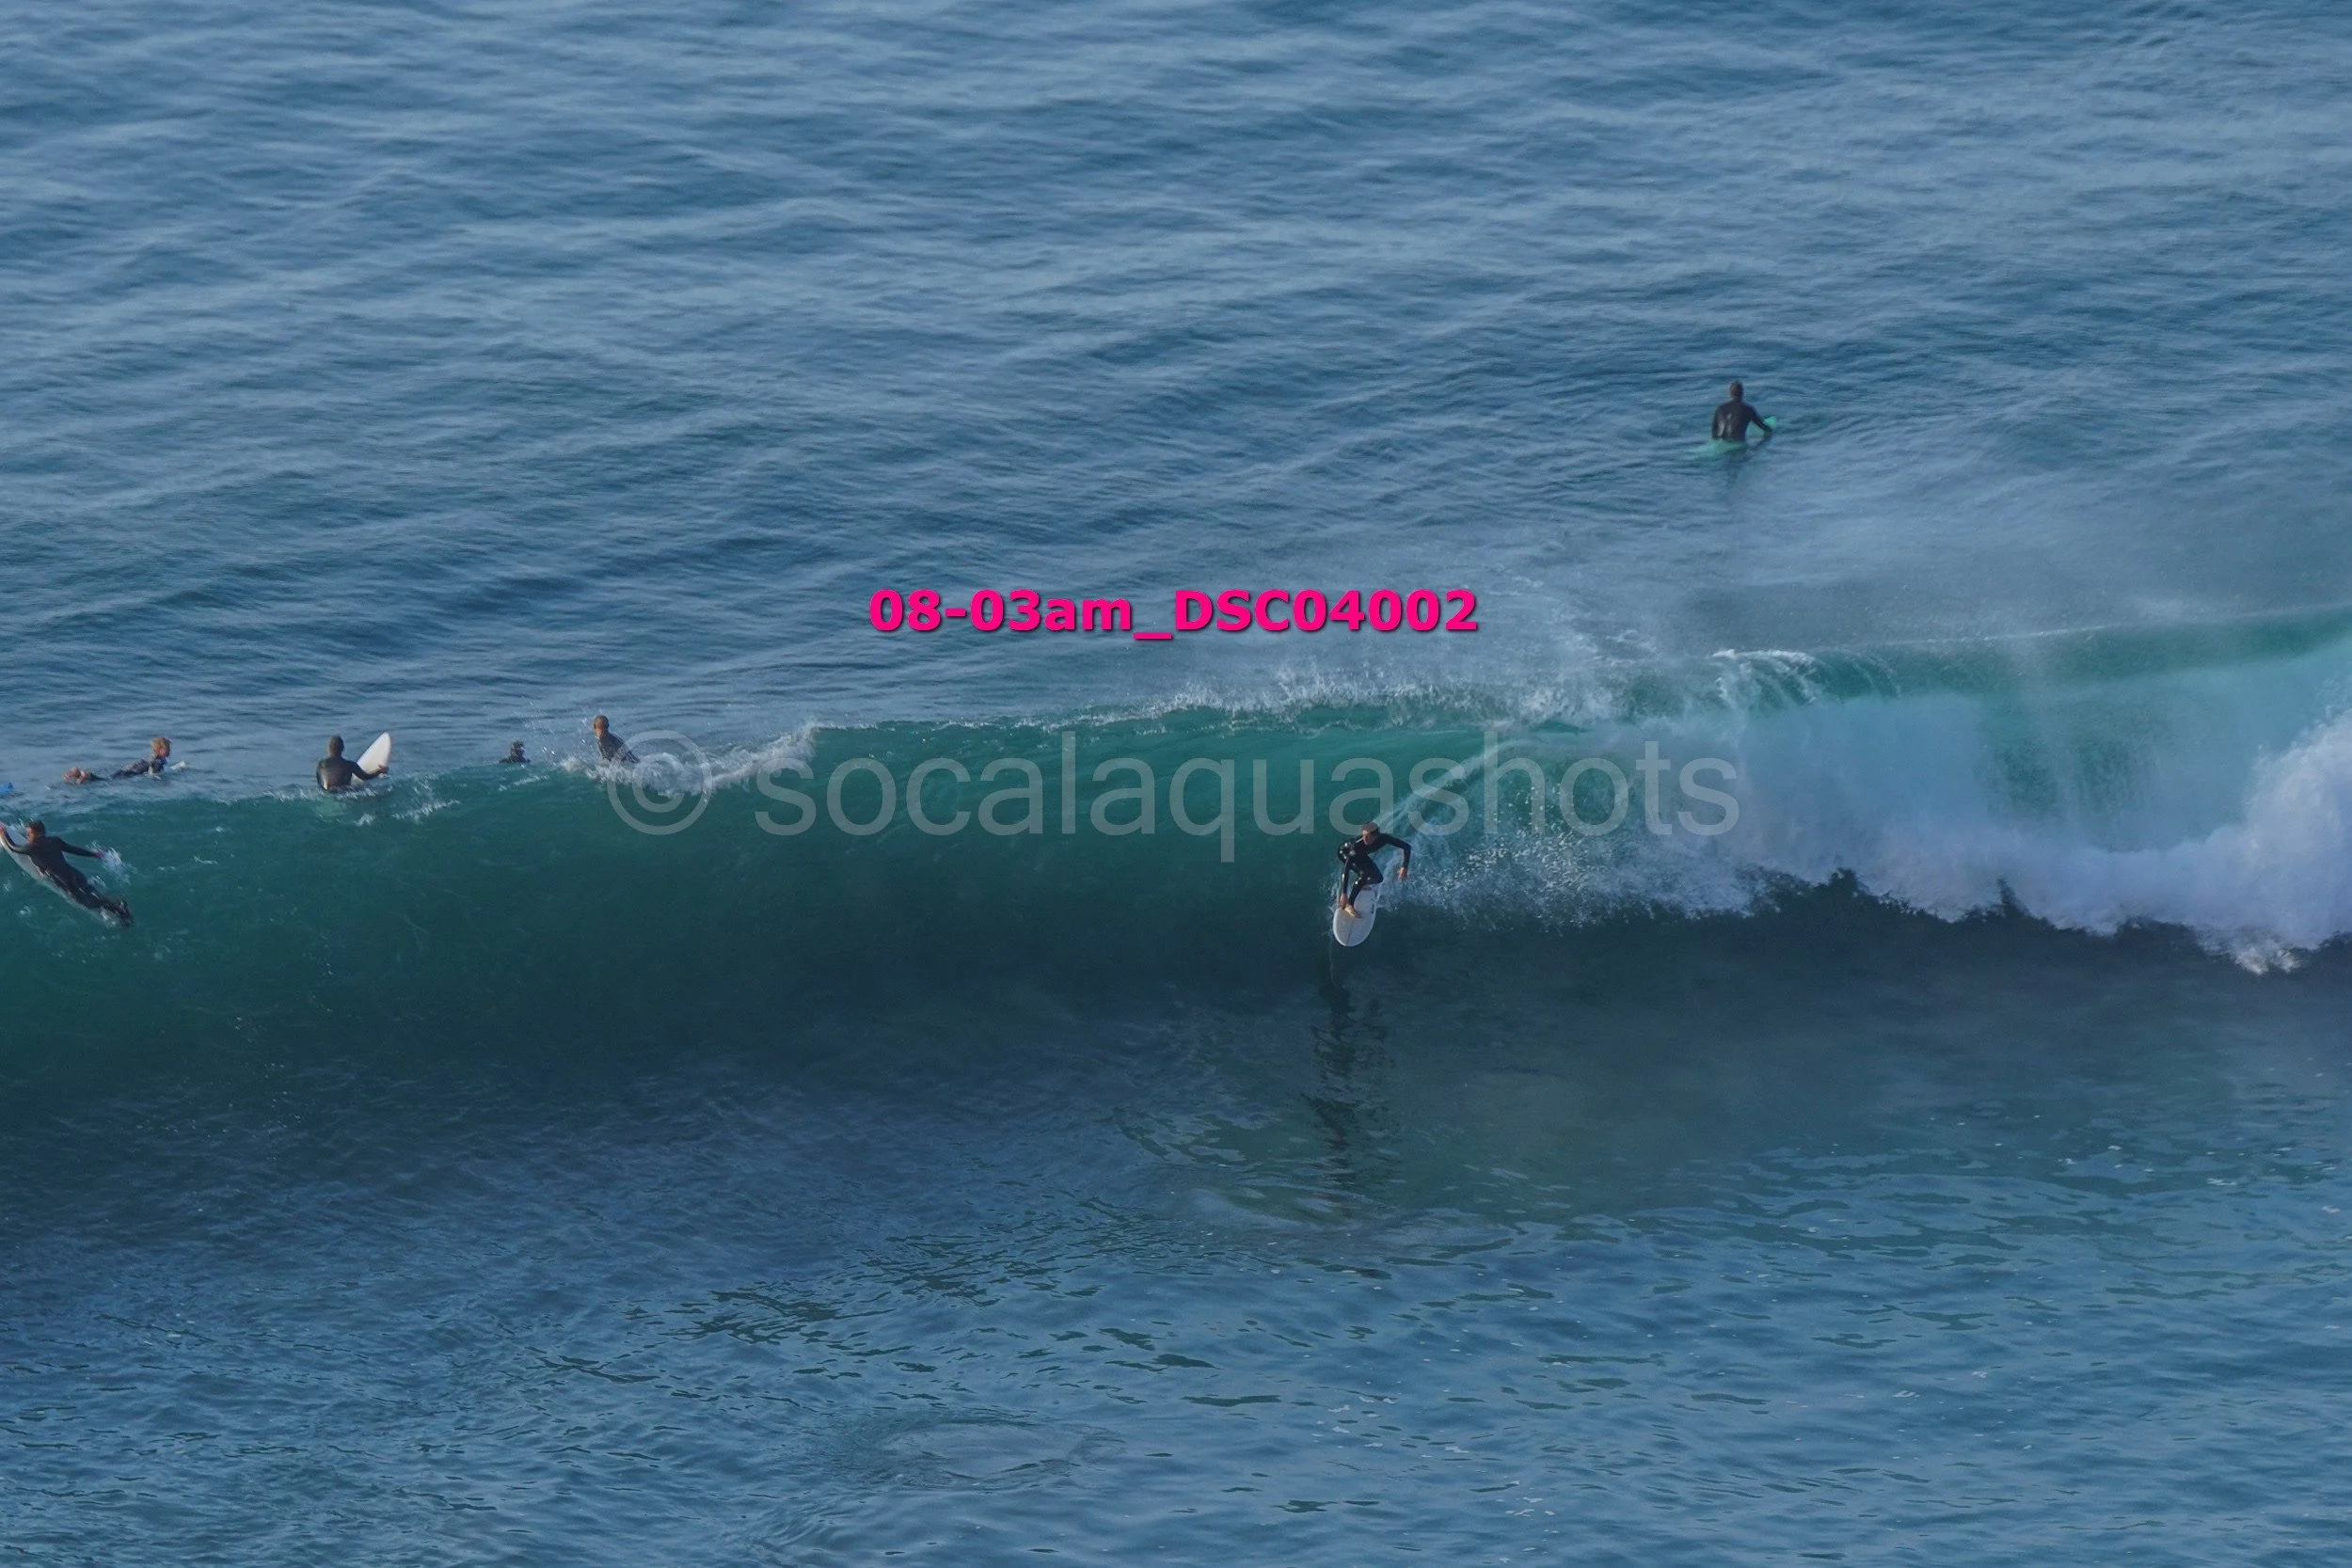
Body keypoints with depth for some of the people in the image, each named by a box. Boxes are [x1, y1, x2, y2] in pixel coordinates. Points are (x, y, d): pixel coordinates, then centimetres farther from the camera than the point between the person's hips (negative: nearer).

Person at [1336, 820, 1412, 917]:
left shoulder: (1384, 838, -34)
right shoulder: (1357, 844, -44)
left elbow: (1407, 847, -27)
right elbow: (1347, 868, -45)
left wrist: (1405, 868, -41)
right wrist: (1344, 894, -49)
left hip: (1360, 855, 5)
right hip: (1345, 852, -5)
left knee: (1377, 878, 3)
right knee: (1364, 873, -28)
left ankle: (1359, 884, 32)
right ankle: (1349, 905, -21)